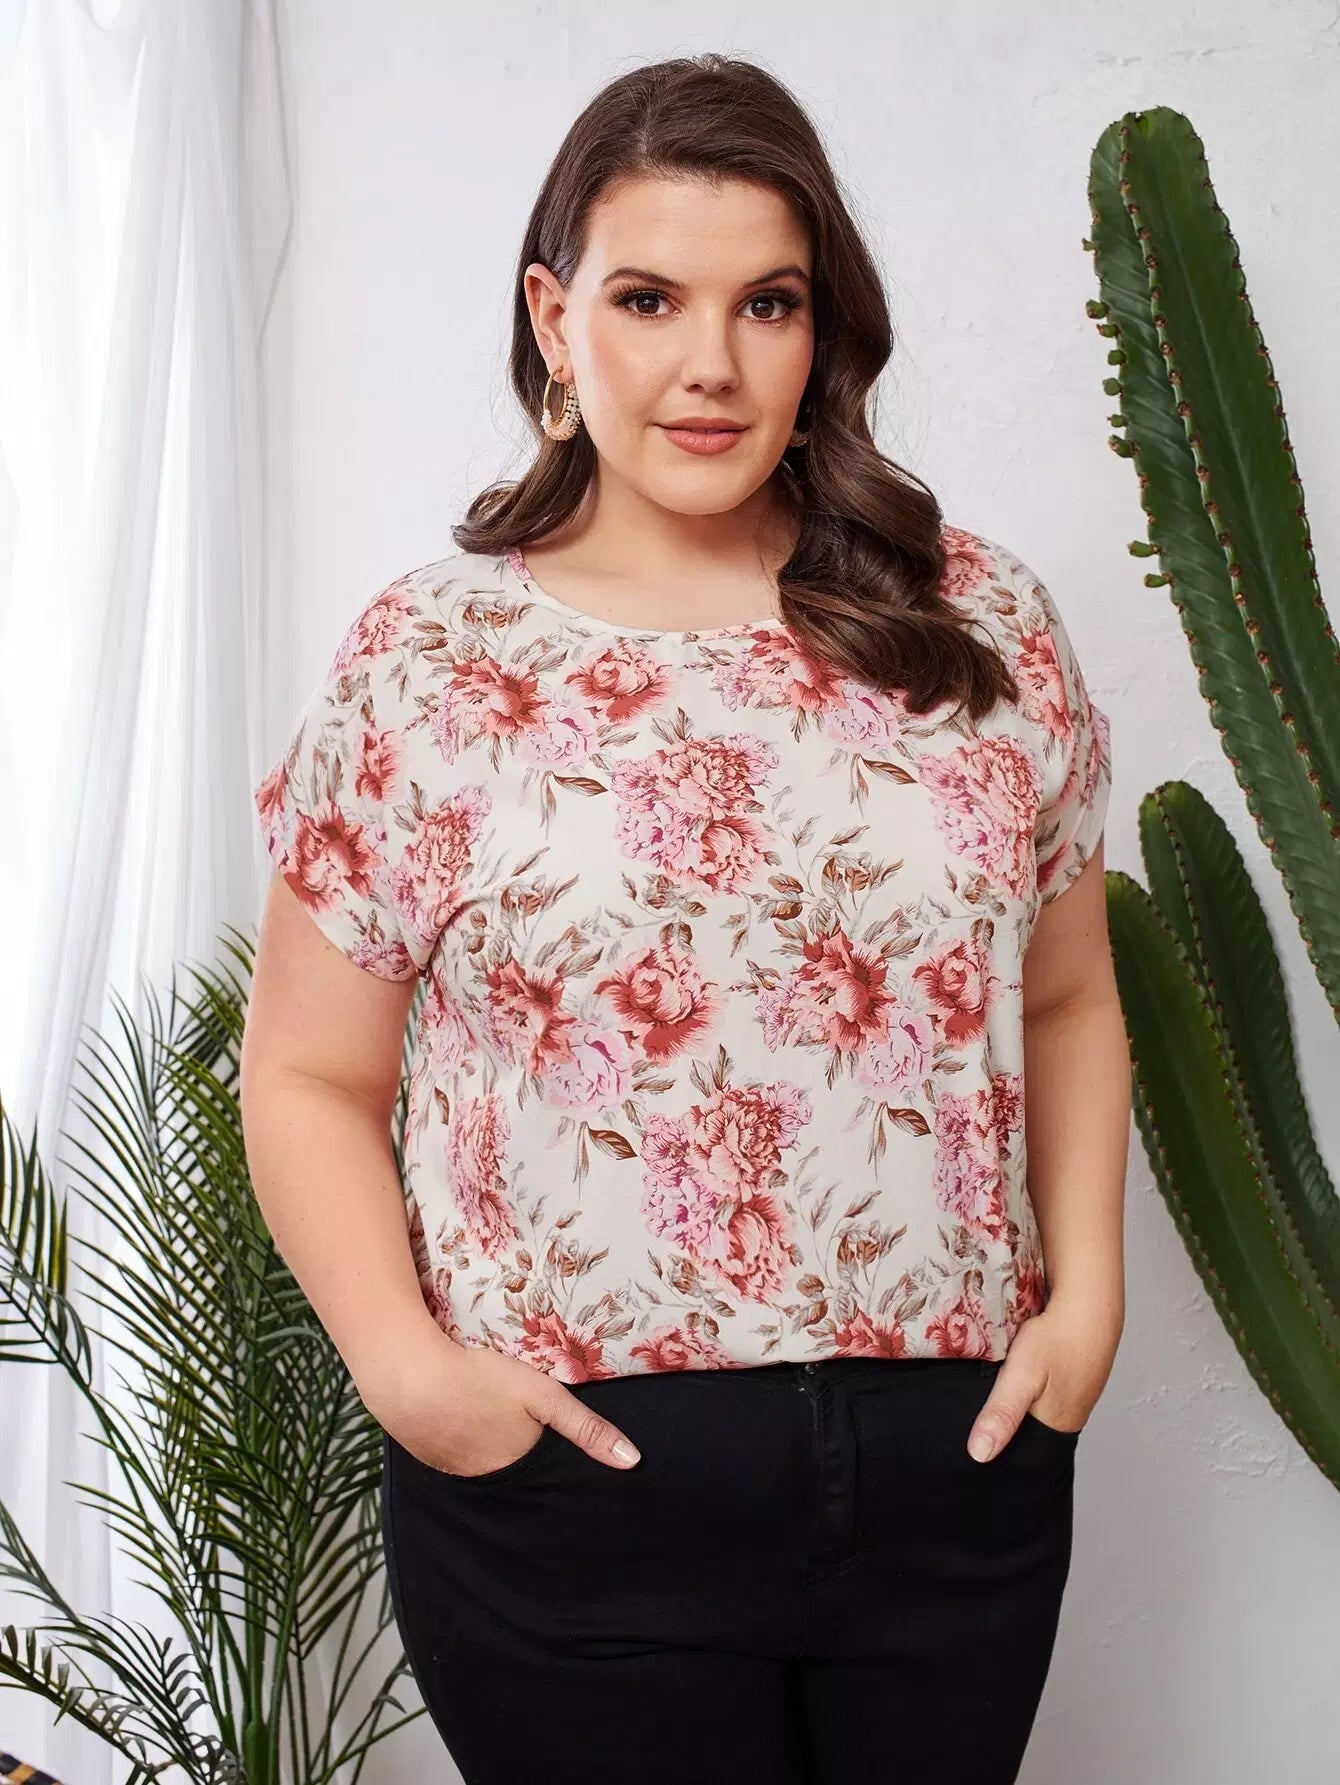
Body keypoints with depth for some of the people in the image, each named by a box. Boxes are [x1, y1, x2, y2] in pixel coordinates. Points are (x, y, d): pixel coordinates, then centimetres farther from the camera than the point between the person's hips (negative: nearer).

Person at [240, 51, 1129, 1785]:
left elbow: (1067, 1002, 11)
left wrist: (1087, 1289, -1)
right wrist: (399, 1358, -13)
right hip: (573, 1472, -2)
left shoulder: (982, 624, 3)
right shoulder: (426, 660, -3)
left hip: (954, 1451, 3)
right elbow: (309, 1077, 0)